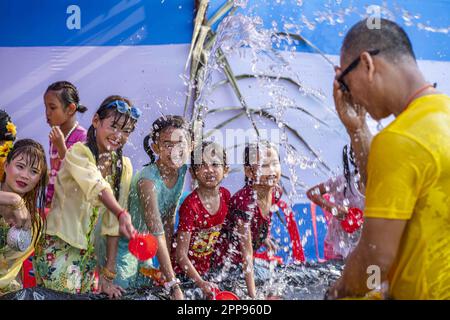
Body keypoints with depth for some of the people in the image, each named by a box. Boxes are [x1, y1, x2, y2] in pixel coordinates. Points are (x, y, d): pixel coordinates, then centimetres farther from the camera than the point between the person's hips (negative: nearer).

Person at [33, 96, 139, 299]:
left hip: (87, 251, 5)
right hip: (57, 246, -5)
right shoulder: (78, 153, -13)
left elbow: (112, 223, -1)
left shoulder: (124, 166, 2)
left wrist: (109, 273, -4)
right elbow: (97, 187, -32)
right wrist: (122, 215, -50)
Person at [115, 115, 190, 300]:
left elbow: (169, 220, -2)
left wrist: (166, 267, -3)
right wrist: (174, 286, -35)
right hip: (119, 243, -7)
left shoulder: (181, 171, -10)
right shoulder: (148, 180, -32)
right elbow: (158, 236, -34)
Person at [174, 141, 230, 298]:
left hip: (207, 266, 5)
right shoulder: (190, 205, -26)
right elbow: (181, 255, -23)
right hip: (185, 270, -5)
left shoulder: (225, 195, -8)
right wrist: (201, 283, -29)